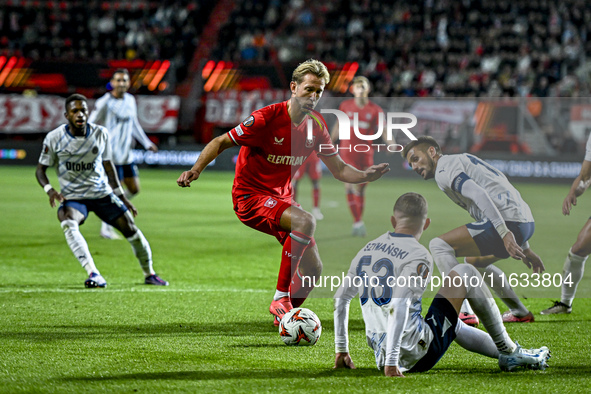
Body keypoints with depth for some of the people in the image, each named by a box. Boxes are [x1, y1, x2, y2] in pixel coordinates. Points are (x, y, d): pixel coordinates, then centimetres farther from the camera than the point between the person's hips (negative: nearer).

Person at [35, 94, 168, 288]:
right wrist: (50, 190, -21)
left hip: (102, 193, 3)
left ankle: (149, 274, 25)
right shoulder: (54, 138, -10)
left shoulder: (100, 134, -3)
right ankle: (94, 275, -42)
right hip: (72, 197, -3)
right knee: (68, 223, -35)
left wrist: (122, 197, 10)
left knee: (131, 230, -1)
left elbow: (107, 165, 10)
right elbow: (41, 169, -1)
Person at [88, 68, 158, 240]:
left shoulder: (130, 100, 10)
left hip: (127, 155, 7)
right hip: (111, 154, -7)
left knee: (134, 189, 7)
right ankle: (106, 229, 5)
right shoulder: (104, 103, -11)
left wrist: (147, 143, 25)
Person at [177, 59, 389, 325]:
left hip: (282, 198, 7)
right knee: (306, 221, -33)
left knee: (313, 269, 1)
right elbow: (221, 142, -14)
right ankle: (280, 298, -23)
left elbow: (339, 169, 5)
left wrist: (366, 176, -15)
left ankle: (285, 318, 26)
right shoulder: (267, 118, -19)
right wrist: (196, 169, -29)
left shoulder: (316, 125, 1)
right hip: (250, 197, -7)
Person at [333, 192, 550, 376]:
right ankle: (509, 351, 14)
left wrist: (341, 349, 23)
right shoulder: (418, 256, -13)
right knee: (466, 272, 7)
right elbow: (399, 307, -24)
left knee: (455, 326, 35)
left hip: (380, 354, 7)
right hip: (419, 354, -7)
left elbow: (341, 297, 15)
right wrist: (391, 362, -25)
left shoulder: (366, 250, 10)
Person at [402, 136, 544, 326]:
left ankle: (463, 314, -16)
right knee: (475, 261, 33)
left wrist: (504, 233, -27)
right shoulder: (462, 161, 30)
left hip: (508, 221, -10)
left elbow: (479, 194, -18)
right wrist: (525, 248, 32)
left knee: (439, 245, -9)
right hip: (526, 223, 10)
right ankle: (520, 312, 37)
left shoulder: (444, 169, -1)